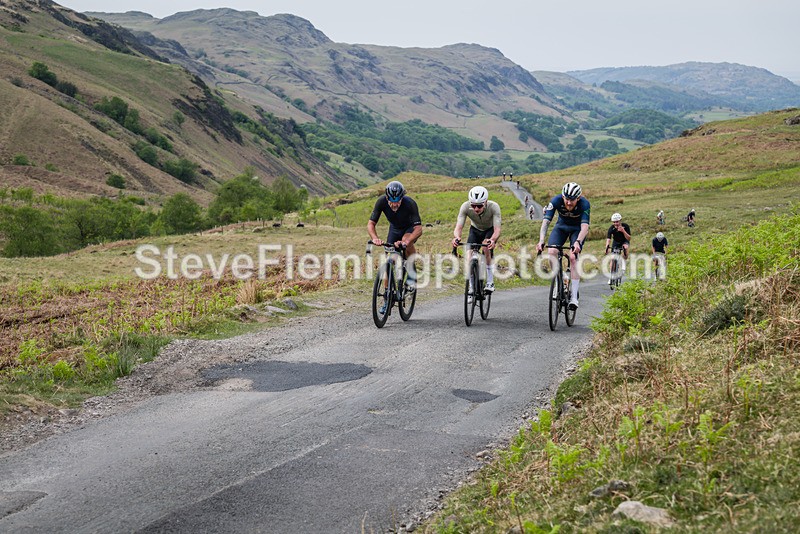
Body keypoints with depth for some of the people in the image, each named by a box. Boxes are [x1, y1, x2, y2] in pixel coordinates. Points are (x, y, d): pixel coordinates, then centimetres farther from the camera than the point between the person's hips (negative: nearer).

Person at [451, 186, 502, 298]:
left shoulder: (494, 207, -36)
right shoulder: (465, 207, -32)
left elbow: (497, 229, -41)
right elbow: (458, 227, -35)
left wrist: (493, 240, -63)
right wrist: (457, 237, -58)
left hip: (490, 230, -2)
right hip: (475, 230, 2)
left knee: (486, 246, -31)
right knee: (469, 253, -18)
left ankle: (490, 282, -19)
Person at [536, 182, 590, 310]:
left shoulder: (584, 204, -32)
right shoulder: (556, 200, -29)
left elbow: (585, 227, -40)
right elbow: (545, 222, -34)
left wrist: (577, 242, -58)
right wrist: (541, 241, -49)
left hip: (577, 229, -2)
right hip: (561, 226, 2)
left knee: (573, 257, -21)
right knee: (552, 252, -23)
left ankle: (574, 296, -18)